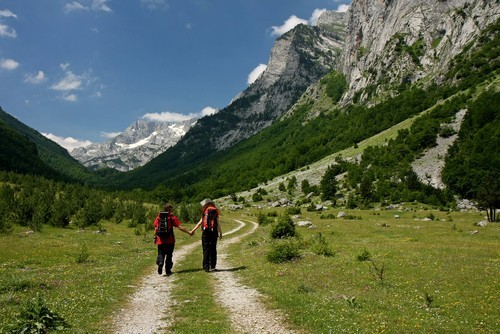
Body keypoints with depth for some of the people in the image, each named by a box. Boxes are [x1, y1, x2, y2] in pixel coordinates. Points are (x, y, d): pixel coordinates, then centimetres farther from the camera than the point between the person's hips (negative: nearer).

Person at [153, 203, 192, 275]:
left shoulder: (158, 217, 3)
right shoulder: (172, 217, -5)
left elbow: (156, 228, 4)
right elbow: (180, 227, -9)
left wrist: (155, 237, 14)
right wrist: (189, 232, -3)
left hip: (160, 240, 2)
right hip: (170, 240, -2)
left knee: (161, 254, 9)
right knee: (169, 255, 11)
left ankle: (160, 263, -21)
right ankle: (168, 270, 14)